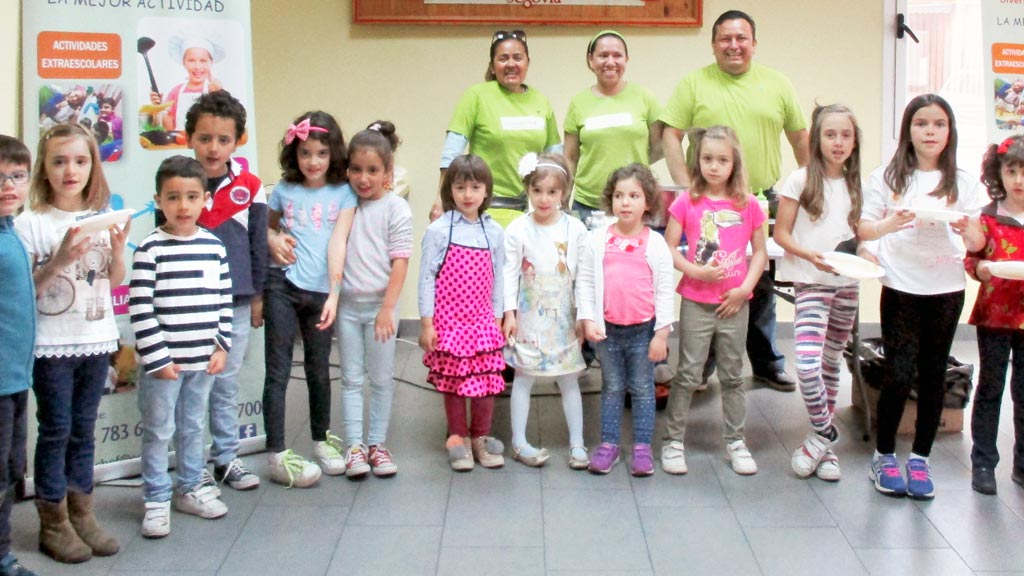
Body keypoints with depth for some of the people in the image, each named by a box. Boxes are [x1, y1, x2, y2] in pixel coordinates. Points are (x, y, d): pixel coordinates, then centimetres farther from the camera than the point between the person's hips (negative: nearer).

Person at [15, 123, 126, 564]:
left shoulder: (102, 217, 5)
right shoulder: (31, 223, -9)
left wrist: (117, 249, -8)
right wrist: (59, 260, -22)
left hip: (96, 339, 4)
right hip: (52, 343, -4)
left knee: (84, 429, 13)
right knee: (56, 430, 3)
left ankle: (81, 514, 23)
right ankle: (53, 523, 14)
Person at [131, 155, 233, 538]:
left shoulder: (214, 246, 3)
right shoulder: (150, 249, -11)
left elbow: (224, 301, 9)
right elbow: (140, 309, -13)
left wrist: (222, 346, 3)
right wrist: (157, 358, -14)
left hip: (204, 359, 4)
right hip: (163, 361, -4)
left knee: (194, 427, 17)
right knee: (159, 430, 5)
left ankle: (190, 488, 32)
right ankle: (156, 500, 17)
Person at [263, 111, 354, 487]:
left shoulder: (343, 194, 1)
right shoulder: (284, 190, 6)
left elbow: (339, 242, -9)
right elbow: (266, 227, 20)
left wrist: (334, 293, -17)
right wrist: (273, 240, -4)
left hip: (320, 291, 0)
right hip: (282, 286, 0)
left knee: (319, 368, 14)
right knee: (278, 369, -1)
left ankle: (322, 439, 33)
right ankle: (277, 455, 2)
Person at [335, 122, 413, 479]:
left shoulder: (396, 209, -6)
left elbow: (400, 262, -9)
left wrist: (387, 309, -14)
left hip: (380, 305, -2)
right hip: (347, 304, 3)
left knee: (382, 379, 7)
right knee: (351, 379, 7)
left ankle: (377, 443, 18)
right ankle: (354, 446, 12)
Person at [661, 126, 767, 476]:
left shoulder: (748, 206, 0)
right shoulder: (687, 203, -4)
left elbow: (760, 251, 6)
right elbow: (669, 248, -3)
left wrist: (745, 287, -7)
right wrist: (696, 271, -17)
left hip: (734, 303, 2)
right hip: (696, 302, -2)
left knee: (732, 376, 12)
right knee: (688, 375, 3)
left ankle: (735, 440, 24)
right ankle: (673, 440, 13)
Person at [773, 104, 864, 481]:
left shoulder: (855, 185, 10)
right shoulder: (801, 180, -3)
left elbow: (859, 235, 18)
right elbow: (781, 233, -4)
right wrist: (809, 255, -20)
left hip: (847, 285, 5)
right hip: (811, 283, -4)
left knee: (831, 364, 10)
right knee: (808, 364, -18)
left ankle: (821, 439, 21)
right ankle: (825, 434, 4)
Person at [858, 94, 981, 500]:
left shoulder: (962, 183, 5)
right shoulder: (887, 177, 2)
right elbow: (862, 230, 0)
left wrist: (968, 230, -17)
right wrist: (890, 224, -20)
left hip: (946, 288, 2)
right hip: (901, 287, -2)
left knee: (933, 374, 7)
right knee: (899, 373, -4)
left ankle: (920, 459, 17)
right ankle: (884, 456, 12)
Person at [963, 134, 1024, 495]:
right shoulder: (989, 218, -1)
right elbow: (972, 257, 0)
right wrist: (979, 268, -21)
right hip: (995, 314, -2)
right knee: (990, 388, 6)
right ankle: (982, 463, 14)